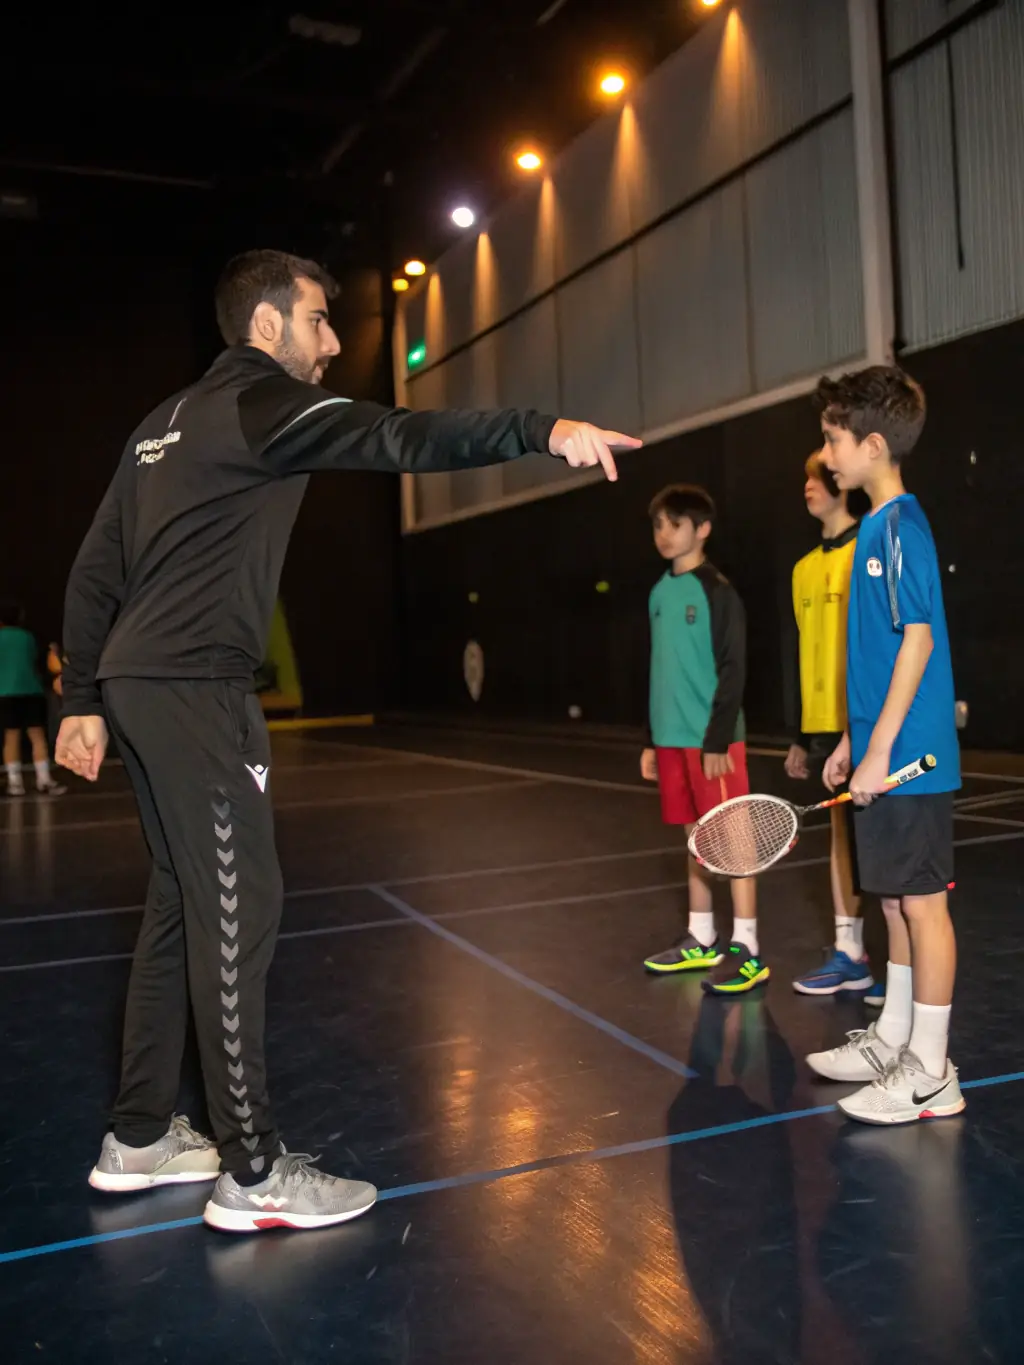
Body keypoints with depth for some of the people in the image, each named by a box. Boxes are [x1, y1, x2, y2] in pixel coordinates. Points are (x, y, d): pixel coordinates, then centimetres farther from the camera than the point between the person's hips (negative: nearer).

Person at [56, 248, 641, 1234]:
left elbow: (94, 569, 18)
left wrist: (84, 699, 18)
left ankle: (139, 1140, 24)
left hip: (137, 683, 10)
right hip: (194, 690, -10)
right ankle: (252, 1174, 1)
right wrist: (541, 430, -28)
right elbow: (397, 439, -24)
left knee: (183, 901, 14)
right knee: (237, 907, -6)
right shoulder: (261, 400, -6)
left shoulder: (168, 422, 21)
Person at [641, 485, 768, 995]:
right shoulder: (660, 593, 13)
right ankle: (701, 939, 24)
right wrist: (653, 739, 16)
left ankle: (746, 950, 4)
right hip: (673, 737, 7)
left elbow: (732, 670, -12)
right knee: (697, 838, 14)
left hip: (711, 739, -7)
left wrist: (717, 738, -17)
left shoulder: (717, 590, -8)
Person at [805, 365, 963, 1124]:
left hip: (908, 759, -9)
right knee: (896, 902, 17)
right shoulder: (877, 527, 14)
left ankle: (930, 1072, 10)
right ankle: (892, 1041, 30)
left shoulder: (902, 526, -14)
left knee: (922, 903, -1)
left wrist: (879, 750, -20)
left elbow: (918, 640, -19)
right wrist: (852, 740, 19)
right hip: (881, 756, 9)